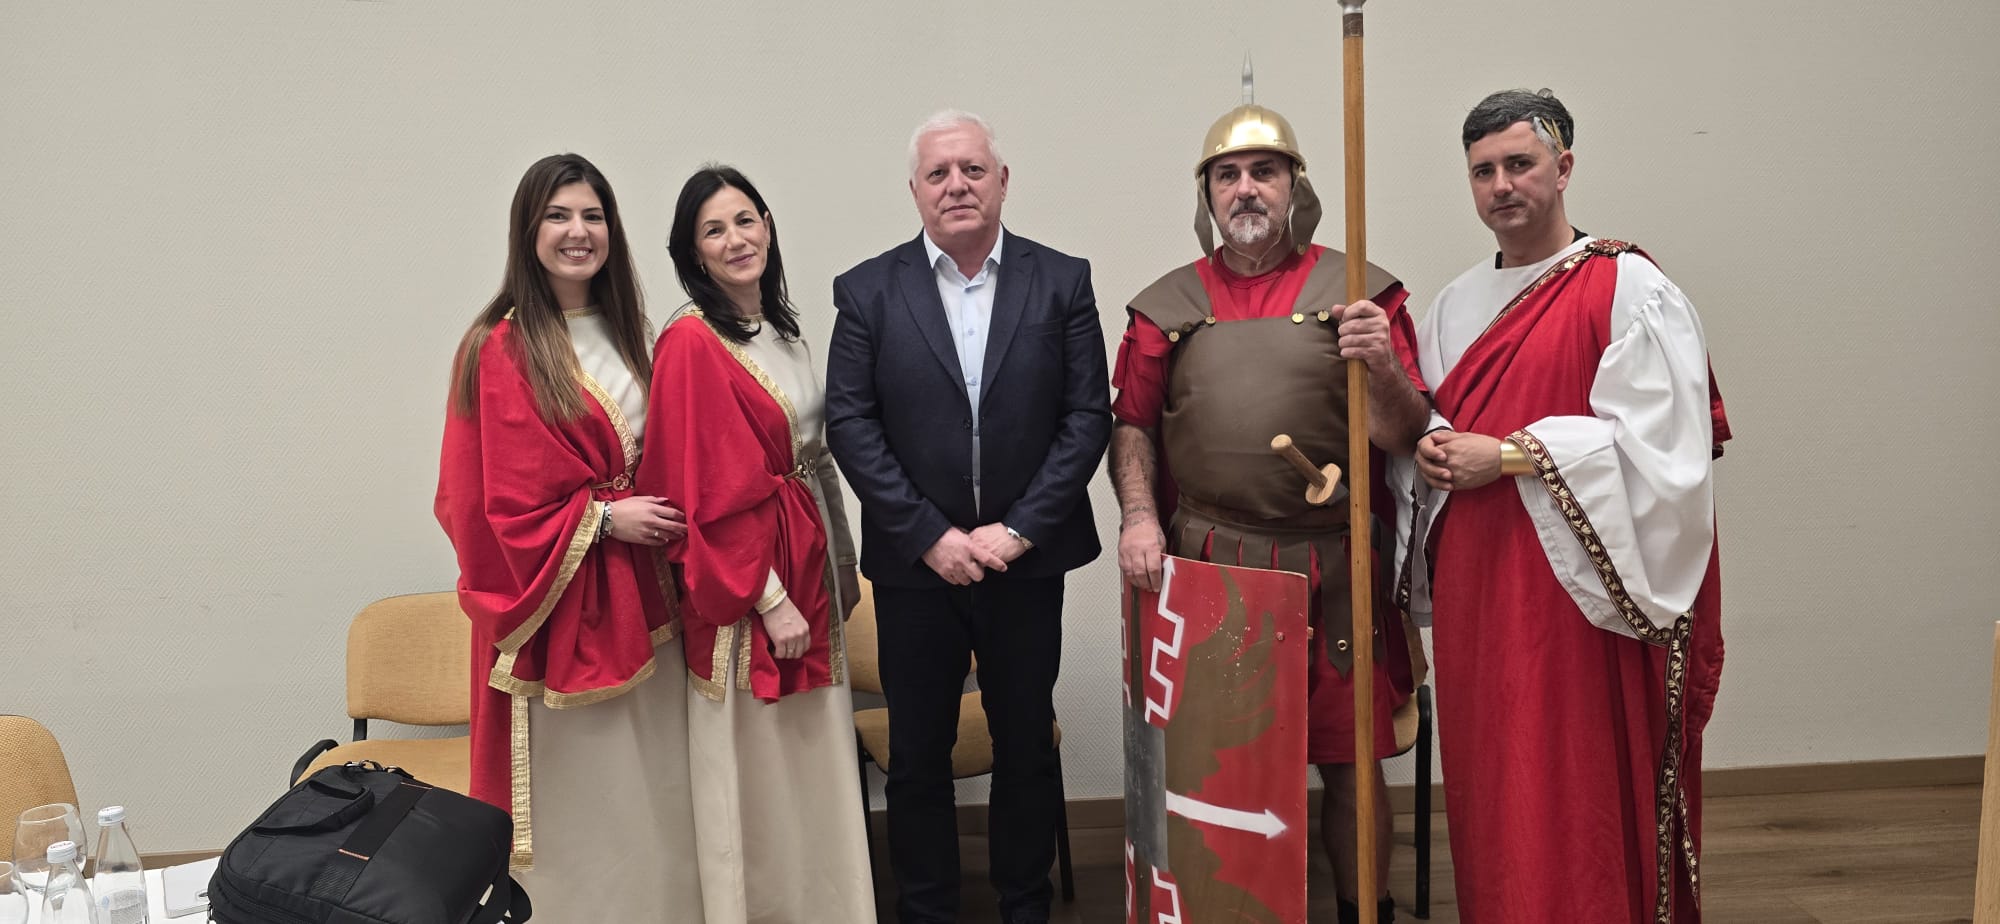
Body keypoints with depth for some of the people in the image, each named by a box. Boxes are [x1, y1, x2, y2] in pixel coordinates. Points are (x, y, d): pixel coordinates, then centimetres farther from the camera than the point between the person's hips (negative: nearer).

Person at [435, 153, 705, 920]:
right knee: (577, 789, 3)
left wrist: (658, 516, 5)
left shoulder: (623, 333, 10)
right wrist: (603, 518, -14)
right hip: (561, 598, -6)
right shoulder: (501, 349, -12)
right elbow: (498, 502, -12)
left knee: (651, 780, 12)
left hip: (636, 592, 7)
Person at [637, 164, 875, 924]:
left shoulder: (781, 324, 9)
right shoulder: (693, 343, -16)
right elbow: (711, 494, -18)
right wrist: (769, 599, -18)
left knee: (813, 755, 17)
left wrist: (837, 564, 12)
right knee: (757, 768, 5)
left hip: (808, 563, 8)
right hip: (745, 583, -8)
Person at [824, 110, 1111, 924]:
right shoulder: (868, 291, 0)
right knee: (918, 755, 11)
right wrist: (931, 536, -11)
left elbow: (1088, 417, -3)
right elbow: (850, 424, -5)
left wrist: (1016, 531, -11)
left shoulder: (1062, 282, 0)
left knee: (1028, 747, 12)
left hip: (1027, 560, 0)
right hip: (916, 564, 0)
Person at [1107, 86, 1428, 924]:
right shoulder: (1168, 304, 8)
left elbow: (1404, 437, -1)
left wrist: (1383, 367, -20)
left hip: (1332, 565, -1)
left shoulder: (1359, 291, 2)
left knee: (1350, 761, 7)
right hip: (1206, 563, 2)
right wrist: (1139, 515, -3)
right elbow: (1132, 423, 11)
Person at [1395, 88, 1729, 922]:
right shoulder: (1458, 303, 15)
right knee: (1486, 798, 11)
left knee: (1577, 805, -3)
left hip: (1573, 592, -6)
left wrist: (1507, 456, -16)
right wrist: (1429, 446, -3)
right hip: (1472, 595, 6)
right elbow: (1428, 423, 21)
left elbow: (1655, 447, -15)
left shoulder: (1628, 290, -6)